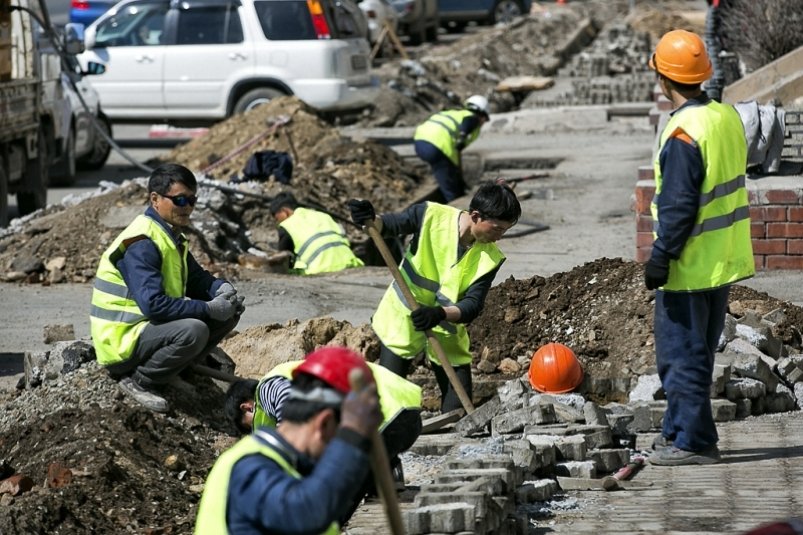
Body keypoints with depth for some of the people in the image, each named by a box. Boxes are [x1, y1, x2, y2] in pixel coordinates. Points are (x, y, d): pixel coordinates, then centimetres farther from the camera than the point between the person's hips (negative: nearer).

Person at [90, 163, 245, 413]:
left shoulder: (172, 237, 9)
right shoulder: (142, 244, -22)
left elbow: (197, 279, 19)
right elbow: (153, 305, -31)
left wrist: (223, 288, -5)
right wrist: (209, 309, -25)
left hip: (148, 327, 10)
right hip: (121, 341, -9)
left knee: (230, 311, 3)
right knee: (193, 330, -34)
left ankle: (170, 371, 6)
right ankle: (138, 381, -13)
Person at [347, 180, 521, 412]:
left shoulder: (490, 258, -14)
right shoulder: (431, 216, -19)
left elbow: (473, 305, -19)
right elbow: (391, 225, -7)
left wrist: (441, 313, -39)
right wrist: (370, 220, -30)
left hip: (447, 329, 2)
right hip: (404, 319, -2)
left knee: (458, 407, 1)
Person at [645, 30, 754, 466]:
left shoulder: (683, 134, -21)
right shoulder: (727, 116, 6)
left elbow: (679, 205, -22)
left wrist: (660, 258, -17)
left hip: (689, 266, -9)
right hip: (725, 262, 9)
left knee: (682, 355, -1)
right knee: (696, 354, 18)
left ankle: (692, 441, 2)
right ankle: (680, 431, 27)